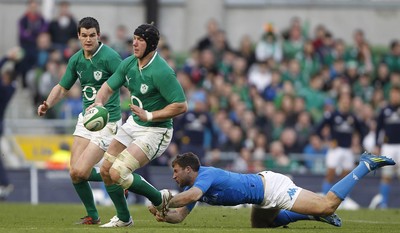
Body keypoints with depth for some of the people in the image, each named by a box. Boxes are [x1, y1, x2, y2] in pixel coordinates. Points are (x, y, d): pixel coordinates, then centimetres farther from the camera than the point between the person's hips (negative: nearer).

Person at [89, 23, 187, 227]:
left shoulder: (161, 72, -25)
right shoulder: (129, 64, -2)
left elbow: (181, 106, -26)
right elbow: (109, 87, 10)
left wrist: (149, 116, -25)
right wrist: (99, 102, -12)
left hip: (155, 131, -8)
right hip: (133, 124, 8)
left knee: (118, 173, -19)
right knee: (105, 170, 8)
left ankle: (160, 199, 3)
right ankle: (123, 218, 26)